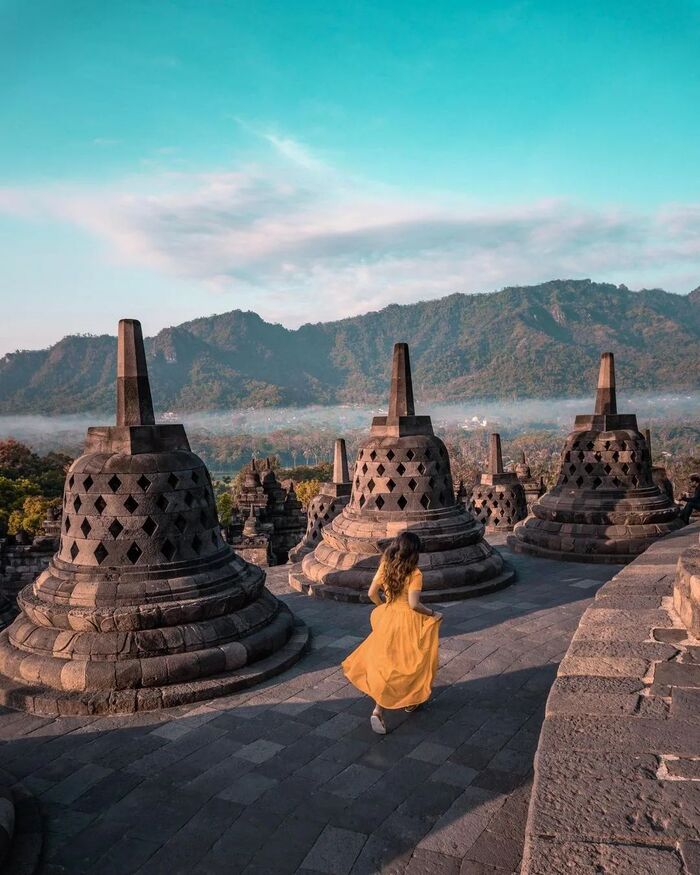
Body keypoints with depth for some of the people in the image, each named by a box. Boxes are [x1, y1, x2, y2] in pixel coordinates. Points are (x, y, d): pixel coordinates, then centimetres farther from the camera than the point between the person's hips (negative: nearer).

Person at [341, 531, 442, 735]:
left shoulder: (385, 567, -4)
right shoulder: (415, 574, -19)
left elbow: (372, 593, 0)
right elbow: (414, 604, -25)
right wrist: (432, 613, -9)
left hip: (387, 619, 4)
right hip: (408, 622, -4)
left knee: (385, 662, 16)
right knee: (410, 661, 18)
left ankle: (379, 710, 14)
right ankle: (411, 700, 35)